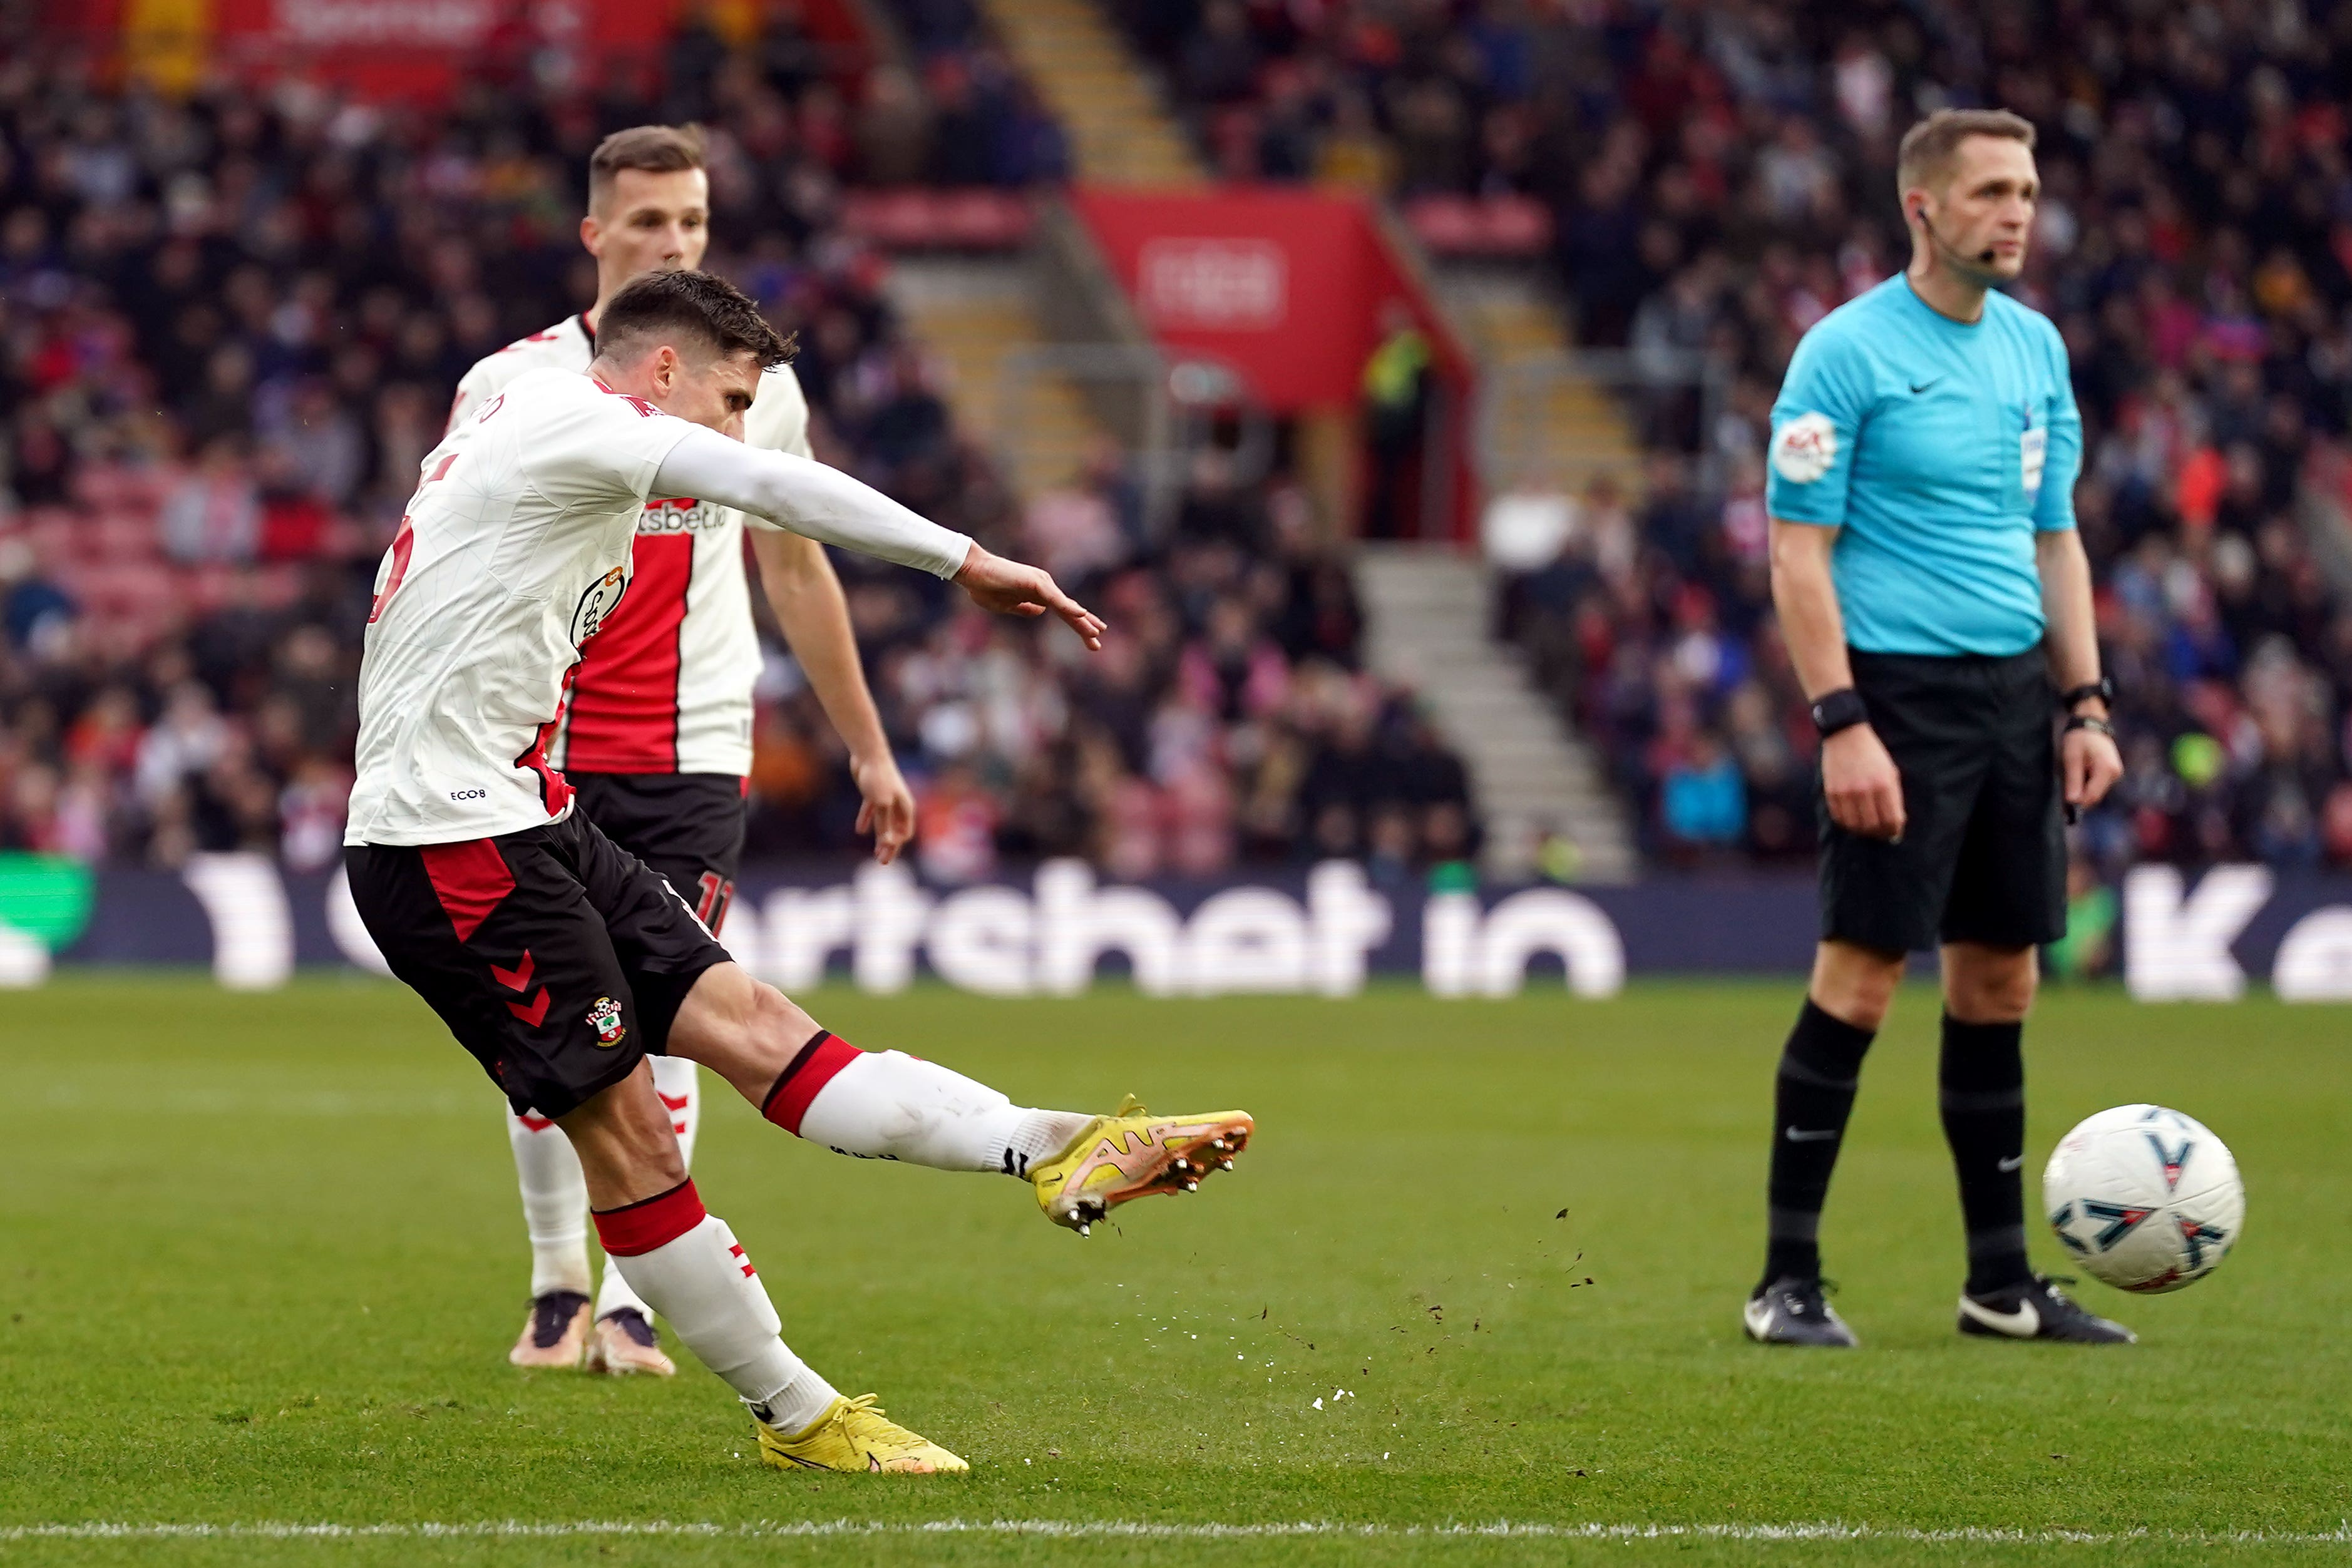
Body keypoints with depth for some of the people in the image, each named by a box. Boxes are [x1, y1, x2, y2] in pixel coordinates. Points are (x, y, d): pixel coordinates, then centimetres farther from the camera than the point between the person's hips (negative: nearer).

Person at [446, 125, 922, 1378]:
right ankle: (557, 1283, 17)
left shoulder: (755, 386, 6)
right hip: (543, 752, -1)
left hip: (695, 749, 1)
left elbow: (798, 575, 17)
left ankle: (633, 1300, -3)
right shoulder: (512, 384, -1)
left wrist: (868, 750, 19)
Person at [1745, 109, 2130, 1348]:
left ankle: (2000, 1280, 16)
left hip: (2017, 690, 7)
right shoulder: (1848, 350, -8)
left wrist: (2085, 705, 11)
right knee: (1860, 975, -8)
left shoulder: (2036, 348, 13)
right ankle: (1788, 1280, -2)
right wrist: (1841, 724, -18)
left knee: (1998, 978, 10)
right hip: (1900, 688, -7)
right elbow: (1799, 550, -11)